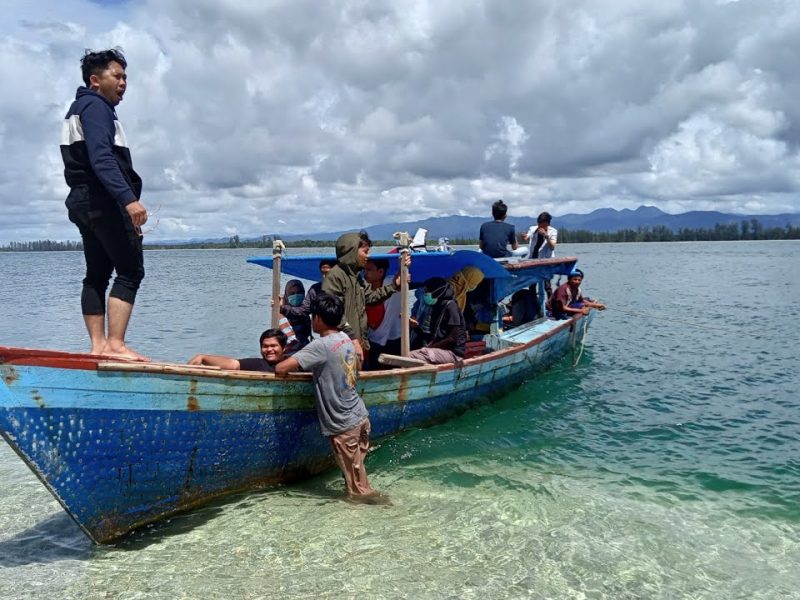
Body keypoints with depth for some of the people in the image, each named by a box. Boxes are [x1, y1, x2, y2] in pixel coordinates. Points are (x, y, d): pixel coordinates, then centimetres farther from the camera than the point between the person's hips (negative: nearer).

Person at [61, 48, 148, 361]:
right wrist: (129, 199, -32)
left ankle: (99, 345, 5)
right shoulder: (95, 105, -6)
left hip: (84, 201, 11)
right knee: (130, 271, -12)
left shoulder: (82, 107, 27)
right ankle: (115, 344, -17)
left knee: (97, 275, 6)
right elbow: (101, 158, -22)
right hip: (104, 200, -11)